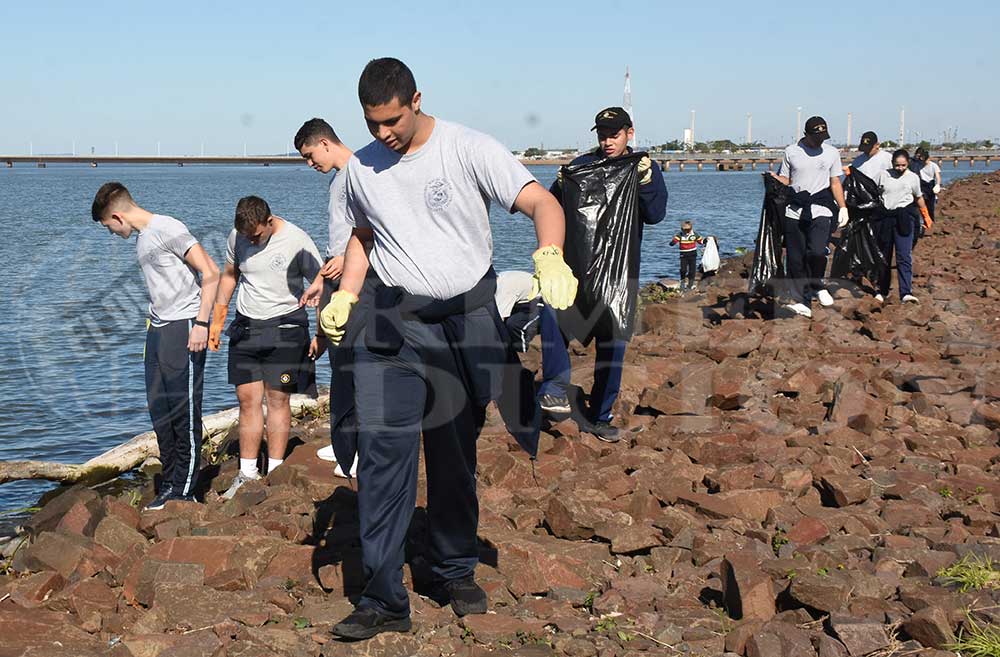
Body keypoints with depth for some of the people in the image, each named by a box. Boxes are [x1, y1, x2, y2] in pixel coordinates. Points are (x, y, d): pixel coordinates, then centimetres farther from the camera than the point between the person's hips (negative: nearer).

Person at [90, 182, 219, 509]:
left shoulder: (168, 230, -11)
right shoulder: (142, 239, 17)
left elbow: (210, 273, -15)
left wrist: (201, 323, -19)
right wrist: (154, 326, 18)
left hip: (184, 326, -9)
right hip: (158, 328, 10)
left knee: (184, 409, -5)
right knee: (159, 409, 10)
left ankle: (183, 491, 0)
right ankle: (169, 485, 18)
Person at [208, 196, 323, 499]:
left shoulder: (297, 240, -12)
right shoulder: (236, 237, 2)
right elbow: (229, 275, 17)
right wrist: (216, 321, 16)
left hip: (284, 327, -4)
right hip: (245, 326, 4)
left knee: (277, 399, -3)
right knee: (248, 399, 4)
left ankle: (275, 472, 3)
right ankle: (247, 472, 10)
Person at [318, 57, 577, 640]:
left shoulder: (469, 149, -7)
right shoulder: (362, 168, 6)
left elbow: (542, 202, -14)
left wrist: (551, 257, -35)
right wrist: (345, 296, 7)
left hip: (467, 318, -2)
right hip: (390, 321, 2)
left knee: (457, 456, 10)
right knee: (383, 452, -10)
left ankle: (456, 574, 29)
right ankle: (384, 600, -7)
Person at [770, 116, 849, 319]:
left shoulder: (831, 153, 11)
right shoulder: (791, 152, 7)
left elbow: (835, 183, 14)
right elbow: (784, 180, 12)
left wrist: (842, 207, 5)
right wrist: (774, 179, -11)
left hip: (820, 210, -1)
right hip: (794, 211, 1)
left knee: (816, 251, -20)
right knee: (795, 258, -1)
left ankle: (817, 286, 7)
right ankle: (801, 301, 5)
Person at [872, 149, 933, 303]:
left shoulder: (913, 177, 7)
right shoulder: (882, 175, 4)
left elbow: (918, 198, 20)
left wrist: (926, 216, 27)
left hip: (904, 217, -2)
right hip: (884, 218, 2)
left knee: (904, 256, -13)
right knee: (884, 255, 10)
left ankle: (906, 292, -20)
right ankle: (882, 291, 21)